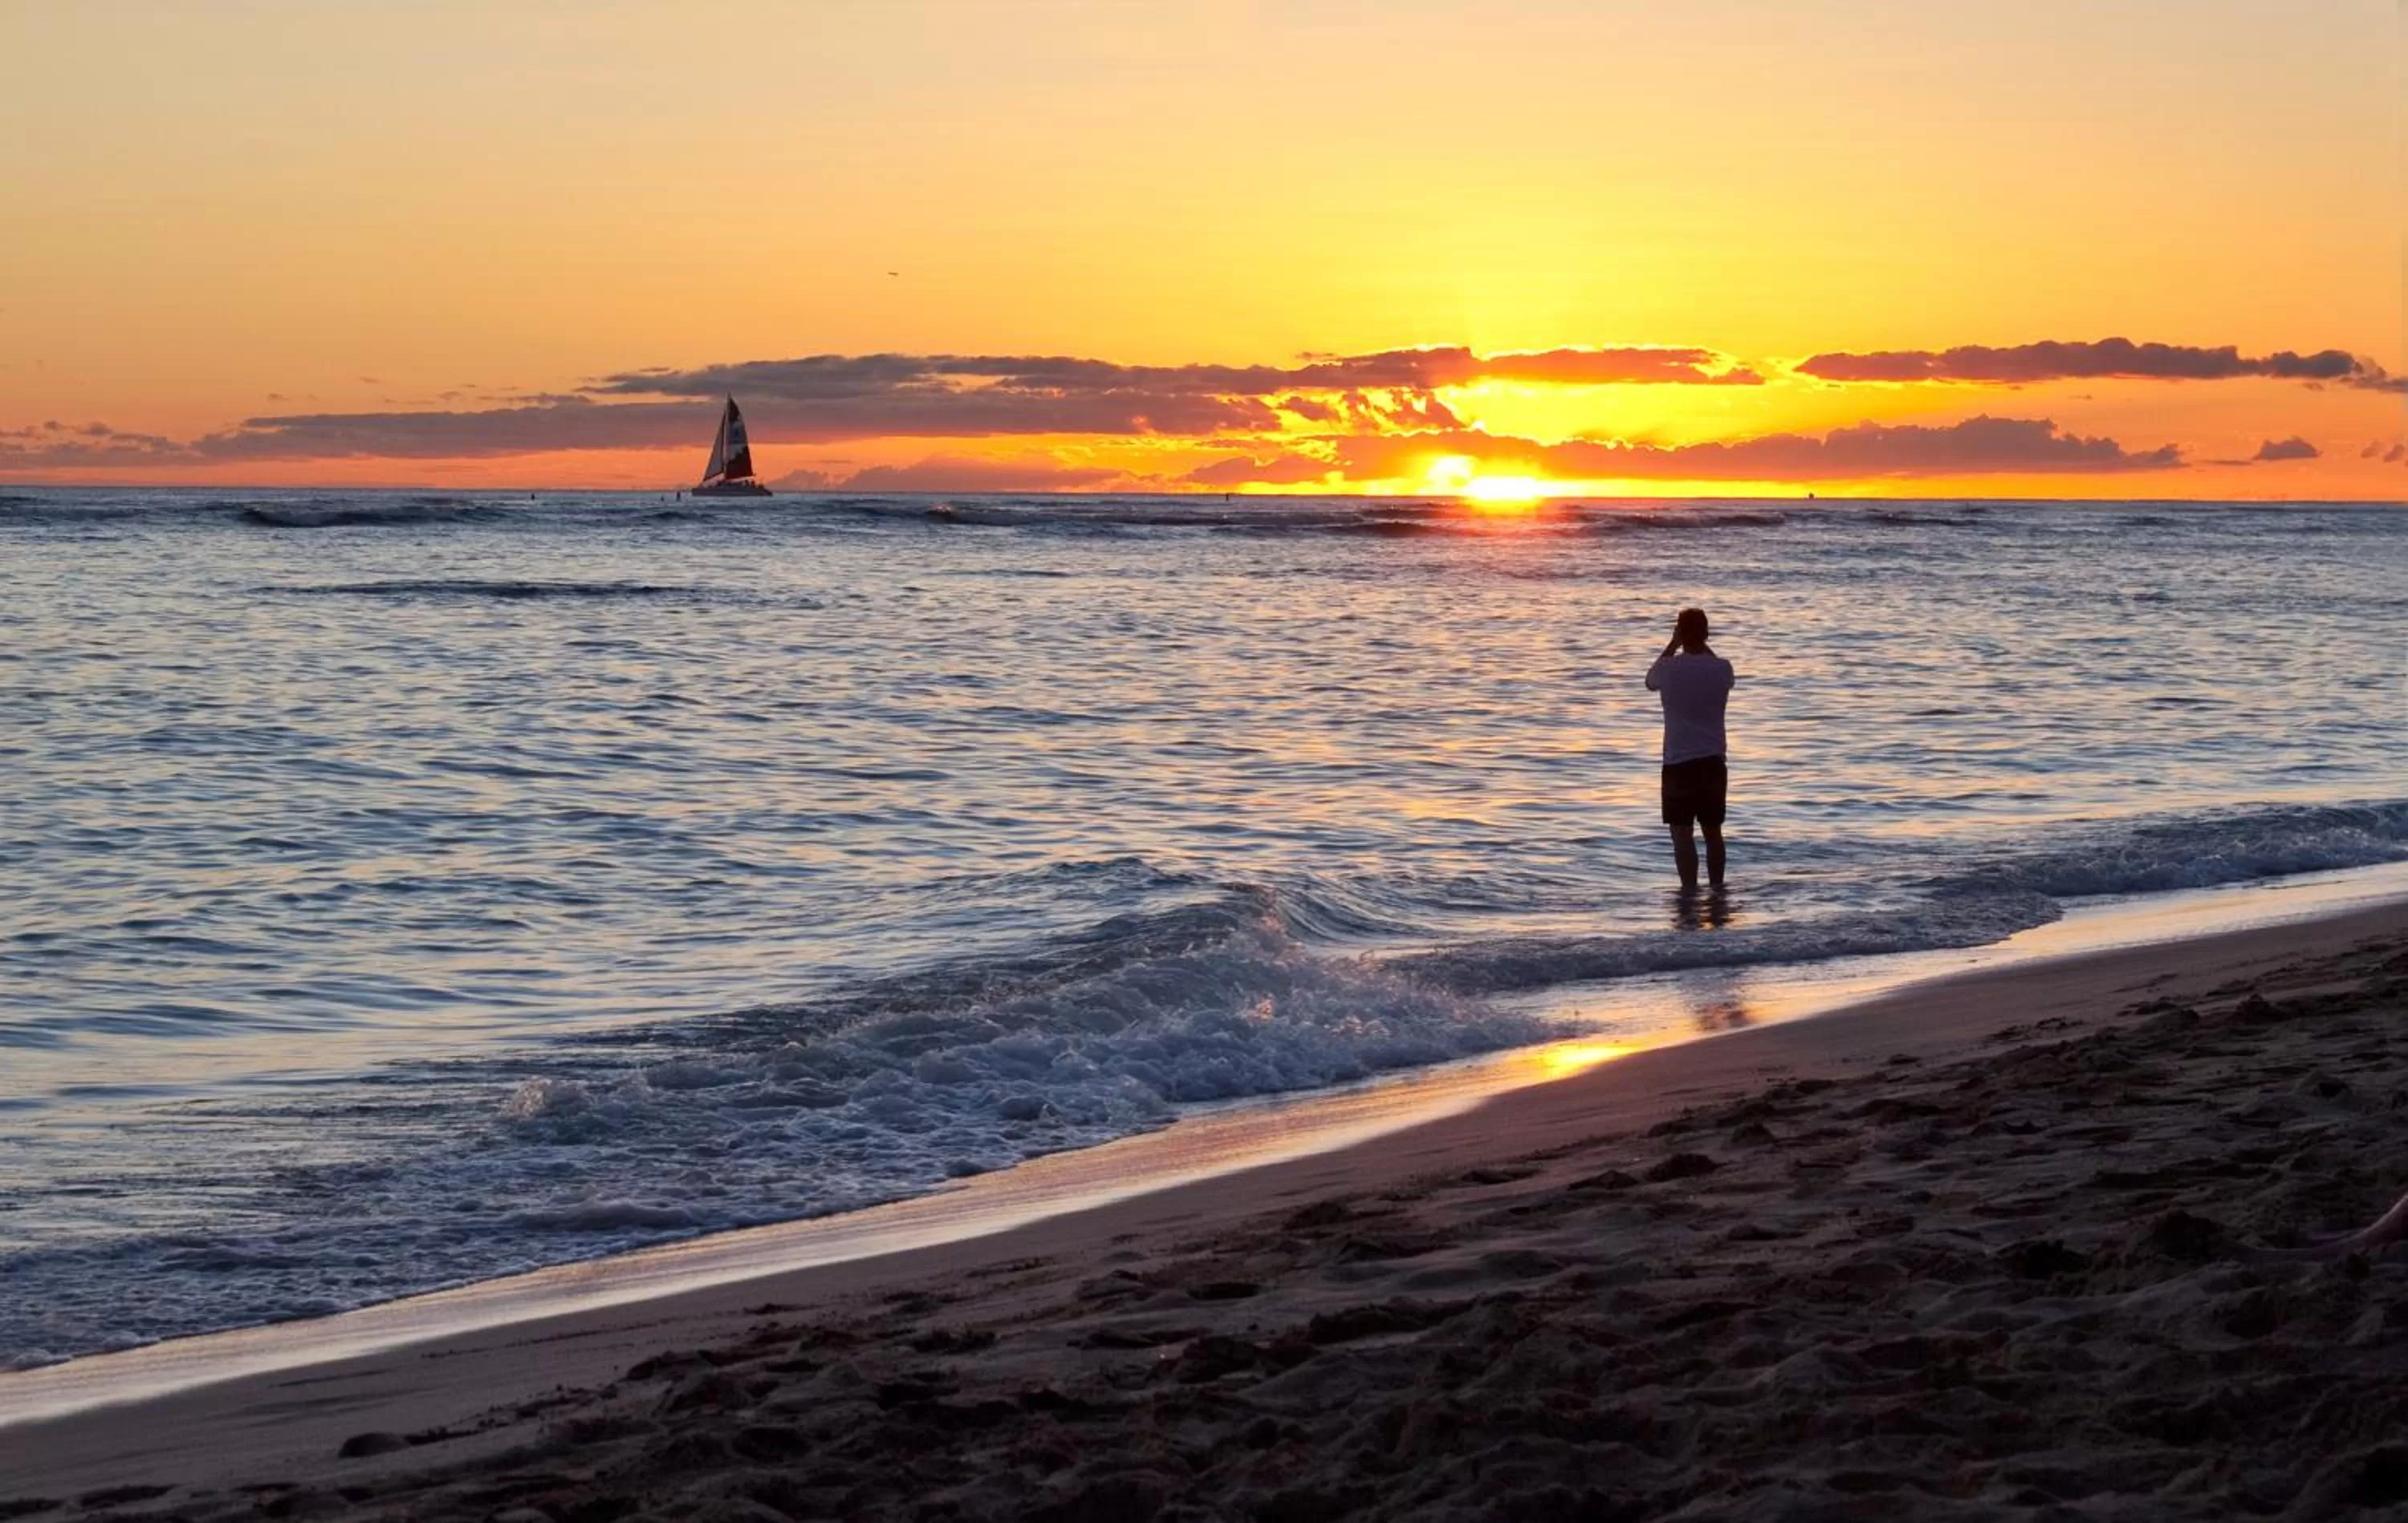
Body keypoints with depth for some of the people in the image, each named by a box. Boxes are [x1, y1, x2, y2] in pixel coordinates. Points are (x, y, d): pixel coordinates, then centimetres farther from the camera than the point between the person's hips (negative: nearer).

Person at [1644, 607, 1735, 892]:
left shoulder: (1669, 669, -11)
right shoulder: (1721, 669, -3)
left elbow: (1650, 682, 14)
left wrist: (1673, 644, 12)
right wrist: (1702, 645, 18)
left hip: (1678, 764, -4)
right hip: (1713, 762, 4)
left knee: (1682, 834, -2)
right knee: (1713, 831, 15)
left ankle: (1690, 890, -8)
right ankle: (1717, 888, 23)